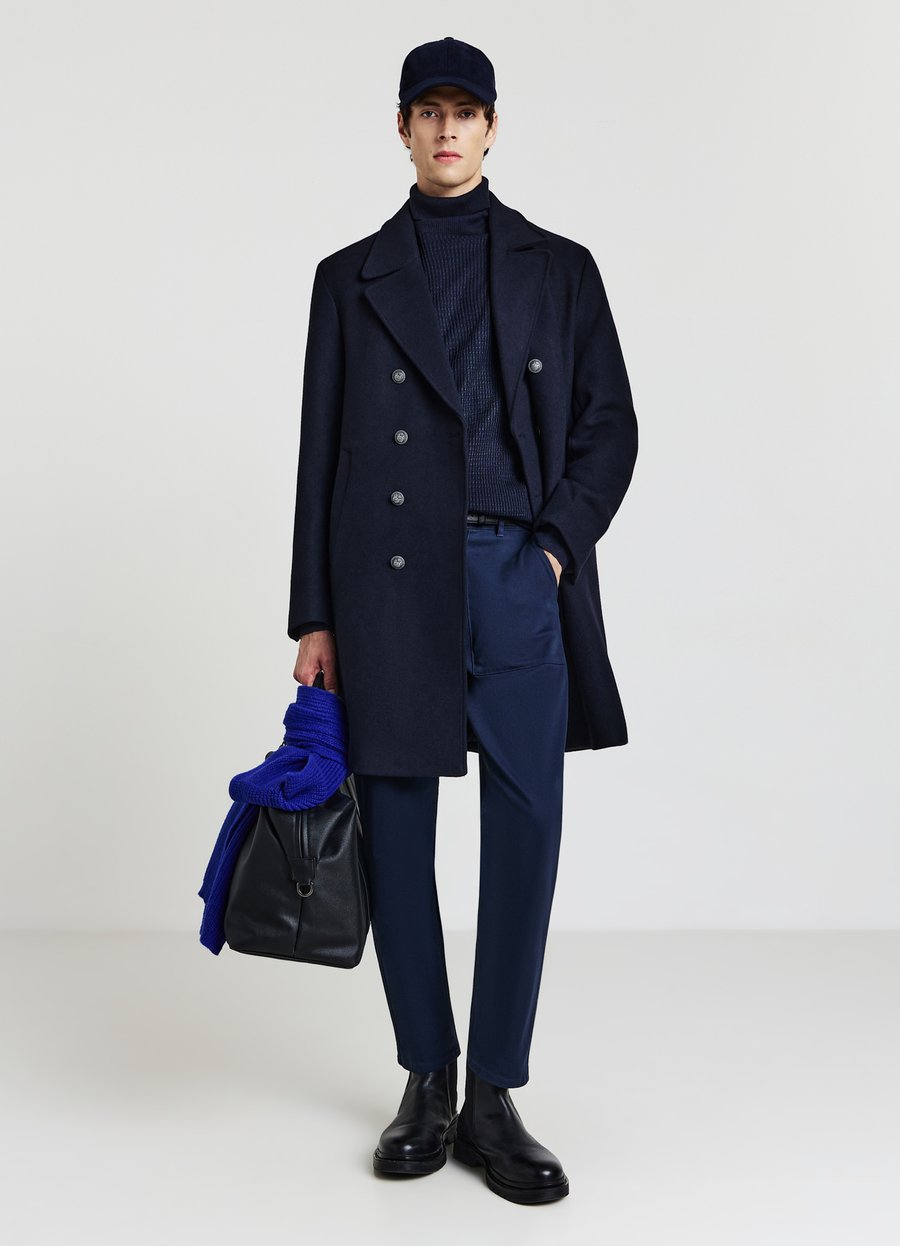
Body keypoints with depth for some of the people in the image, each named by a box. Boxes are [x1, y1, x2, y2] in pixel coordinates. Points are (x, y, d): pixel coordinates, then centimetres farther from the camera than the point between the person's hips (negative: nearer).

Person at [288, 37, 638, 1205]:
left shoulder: (559, 268, 11)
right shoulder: (352, 276, 11)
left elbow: (611, 423, 8)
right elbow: (321, 450, 8)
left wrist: (559, 542, -7)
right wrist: (313, 614, 3)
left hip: (521, 579, 0)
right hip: (391, 582, 0)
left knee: (523, 837, -1)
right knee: (395, 836, 4)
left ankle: (494, 1100, 12)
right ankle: (427, 1080, 22)